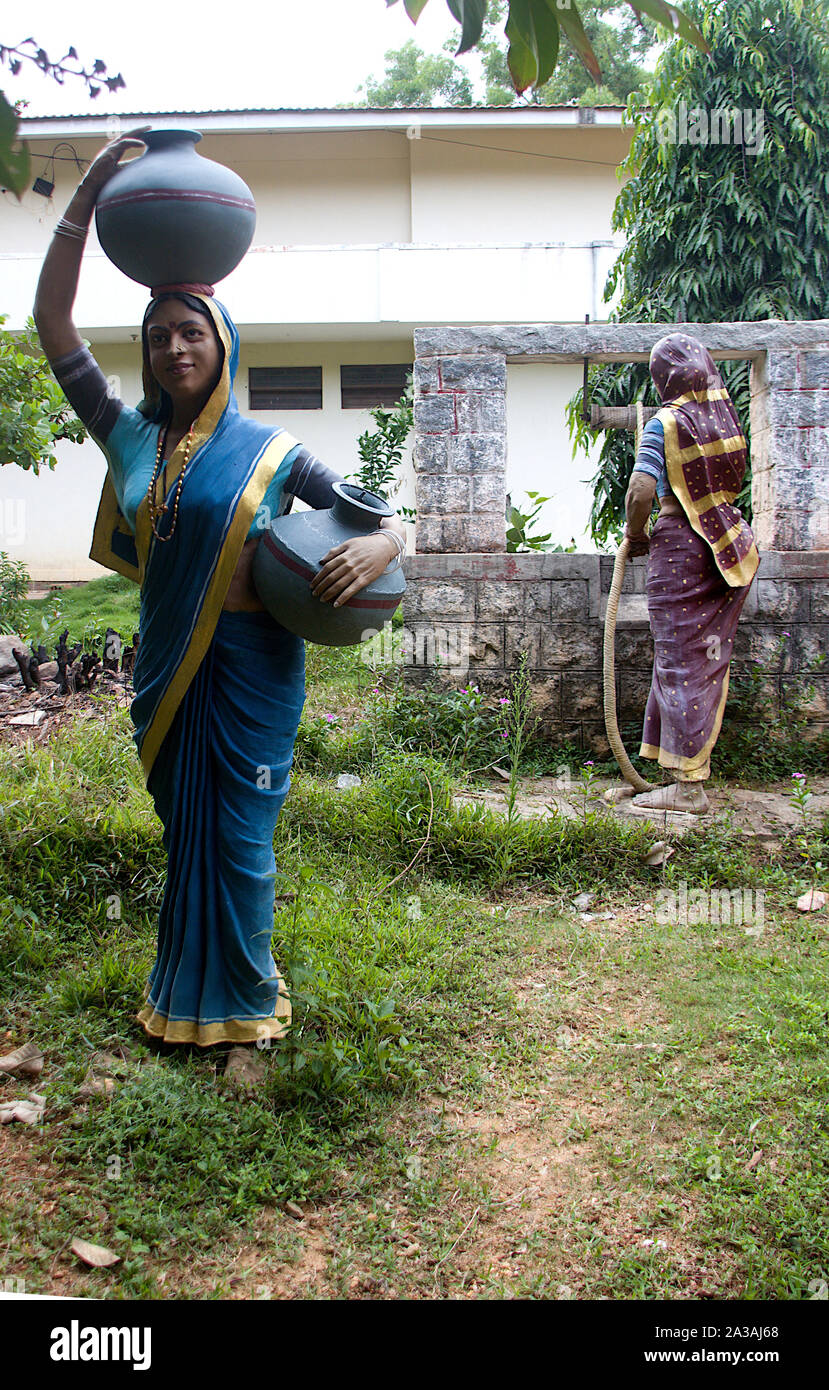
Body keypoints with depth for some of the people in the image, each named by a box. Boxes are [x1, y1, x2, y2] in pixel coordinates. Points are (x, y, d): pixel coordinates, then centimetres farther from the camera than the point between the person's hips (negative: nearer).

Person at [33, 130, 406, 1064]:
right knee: (183, 830, 16)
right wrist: (86, 198, -4)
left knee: (238, 838, 5)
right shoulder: (130, 438, 4)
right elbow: (52, 323, 1)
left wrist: (381, 546, -26)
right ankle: (186, 990, 33)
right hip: (165, 664, 4)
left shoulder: (269, 452, -5)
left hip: (249, 665, -4)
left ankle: (243, 1004, 23)